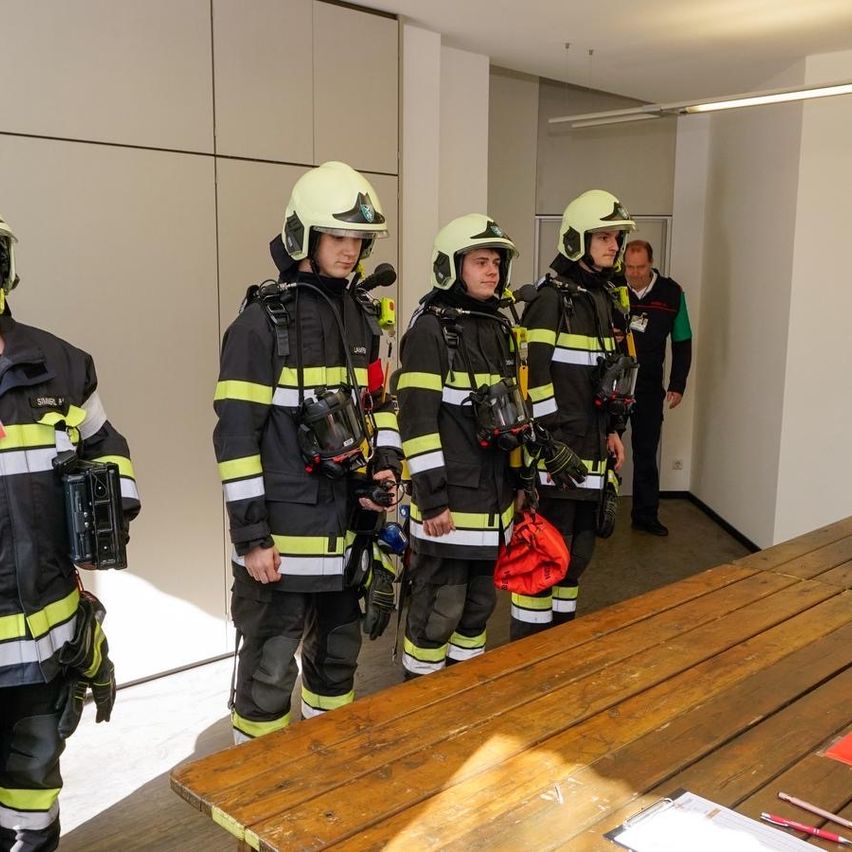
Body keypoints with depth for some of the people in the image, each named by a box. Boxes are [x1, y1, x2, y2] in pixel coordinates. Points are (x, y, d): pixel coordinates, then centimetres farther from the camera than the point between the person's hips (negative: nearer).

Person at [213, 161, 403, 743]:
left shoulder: (362, 315, 9)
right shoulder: (264, 320, -12)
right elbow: (236, 434, -15)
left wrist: (387, 467, 1)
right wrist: (251, 534, -17)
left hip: (350, 521, 7)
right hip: (285, 529, -7)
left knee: (339, 653, 21)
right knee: (270, 669, 3)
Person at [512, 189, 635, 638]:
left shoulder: (606, 297, 16)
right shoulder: (551, 299, -12)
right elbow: (534, 374, -17)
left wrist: (613, 428, 18)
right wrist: (553, 441, -18)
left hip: (592, 447, 9)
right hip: (556, 448, -9)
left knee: (579, 548, 17)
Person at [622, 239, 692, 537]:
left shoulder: (672, 293, -3)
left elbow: (682, 342, 6)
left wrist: (677, 385, 3)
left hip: (649, 386, 2)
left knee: (646, 451, 9)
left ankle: (645, 515, 20)